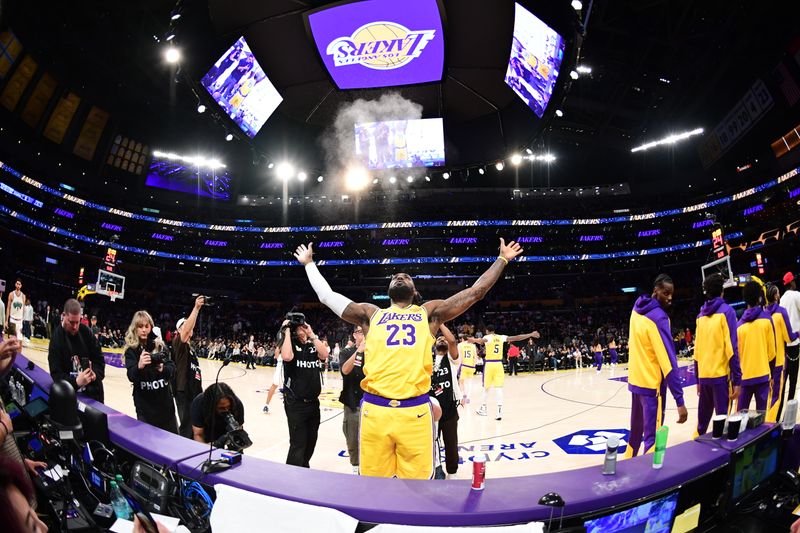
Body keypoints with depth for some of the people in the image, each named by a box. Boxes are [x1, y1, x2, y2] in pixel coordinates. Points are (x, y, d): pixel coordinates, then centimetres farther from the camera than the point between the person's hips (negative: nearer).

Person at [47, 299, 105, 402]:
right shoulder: (56, 339, -12)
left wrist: (96, 374, -17)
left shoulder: (86, 332, -3)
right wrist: (76, 382, -32)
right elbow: (56, 374, -15)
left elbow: (99, 358, 2)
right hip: (71, 393, -3)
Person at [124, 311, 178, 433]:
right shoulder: (131, 350, -3)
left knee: (173, 437, 9)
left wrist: (163, 369, -27)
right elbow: (131, 376, -15)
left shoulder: (159, 345, 2)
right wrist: (139, 366, -36)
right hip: (144, 403, -2)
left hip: (165, 400, 2)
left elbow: (172, 368, -5)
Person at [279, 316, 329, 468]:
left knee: (311, 441, 17)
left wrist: (311, 334, -12)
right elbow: (286, 357, -29)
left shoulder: (313, 346, 6)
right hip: (295, 404, -6)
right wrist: (287, 331, -20)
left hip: (313, 402, 6)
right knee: (298, 444, -5)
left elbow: (324, 354, -13)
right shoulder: (290, 345, -7)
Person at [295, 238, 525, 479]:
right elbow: (327, 295, 24)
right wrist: (309, 264, 33)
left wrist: (502, 259, 25)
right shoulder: (370, 314, 20)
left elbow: (476, 291, 20)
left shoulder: (429, 313, 19)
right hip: (375, 410, 1)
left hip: (416, 411, 0)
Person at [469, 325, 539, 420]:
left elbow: (482, 340, -31)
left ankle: (483, 409, 26)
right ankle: (499, 411, -10)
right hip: (499, 364, 3)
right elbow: (516, 338, 7)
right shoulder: (501, 337, 8)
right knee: (498, 388, 0)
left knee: (487, 387, 11)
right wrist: (531, 335, 14)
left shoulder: (487, 337, -5)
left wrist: (474, 340, -53)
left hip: (489, 364, -3)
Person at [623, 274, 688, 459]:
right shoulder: (659, 318, -19)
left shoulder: (637, 309, 5)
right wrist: (679, 401, -24)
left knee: (636, 428, 22)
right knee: (652, 437, -4)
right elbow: (669, 362, -23)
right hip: (651, 383, -8)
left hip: (635, 379, 8)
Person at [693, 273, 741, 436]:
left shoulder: (701, 315, 11)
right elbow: (731, 348, -10)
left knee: (702, 420, 14)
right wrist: (737, 380, -9)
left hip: (704, 376, 5)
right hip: (720, 375, -5)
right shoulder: (726, 311, -4)